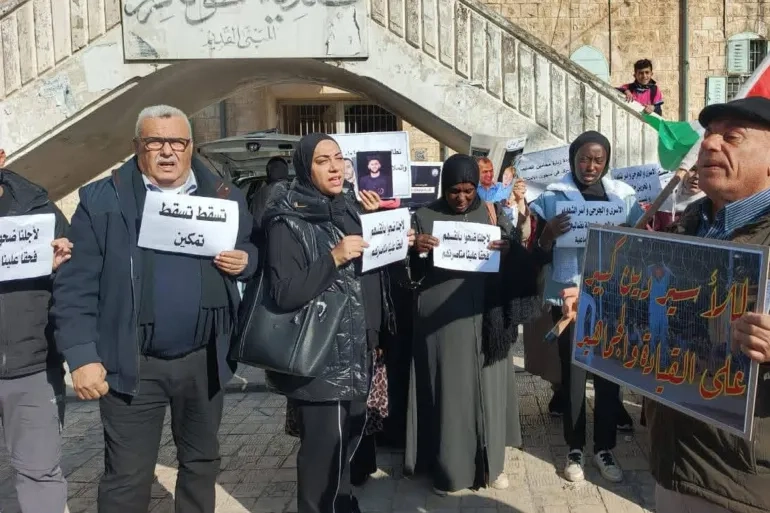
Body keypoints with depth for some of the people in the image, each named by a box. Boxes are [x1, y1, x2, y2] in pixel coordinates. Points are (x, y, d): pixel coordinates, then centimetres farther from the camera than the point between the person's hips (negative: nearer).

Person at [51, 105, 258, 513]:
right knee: (126, 477, 7)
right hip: (133, 364, -3)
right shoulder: (101, 200, -5)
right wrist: (82, 356, -13)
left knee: (202, 461, 19)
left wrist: (245, 261, -10)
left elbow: (250, 250, 15)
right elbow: (76, 284, -7)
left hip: (204, 360, 3)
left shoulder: (225, 197, 4)